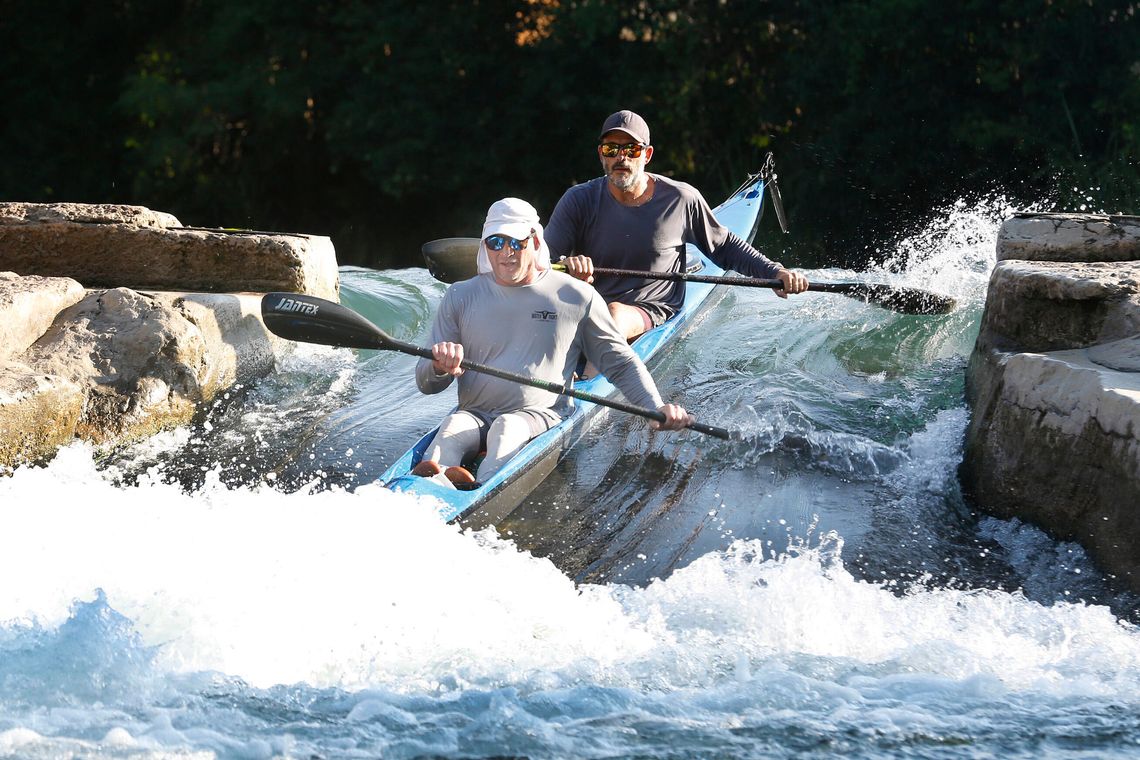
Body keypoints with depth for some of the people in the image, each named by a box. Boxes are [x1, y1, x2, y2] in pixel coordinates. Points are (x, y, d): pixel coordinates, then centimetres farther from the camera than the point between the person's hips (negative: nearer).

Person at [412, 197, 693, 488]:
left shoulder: (577, 297, 9)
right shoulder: (461, 297, 13)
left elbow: (621, 364, 16)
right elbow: (425, 384, 11)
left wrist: (657, 408, -1)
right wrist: (441, 368, -15)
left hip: (543, 417, -2)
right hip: (475, 416, 2)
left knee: (508, 428, -36)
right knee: (452, 427, -33)